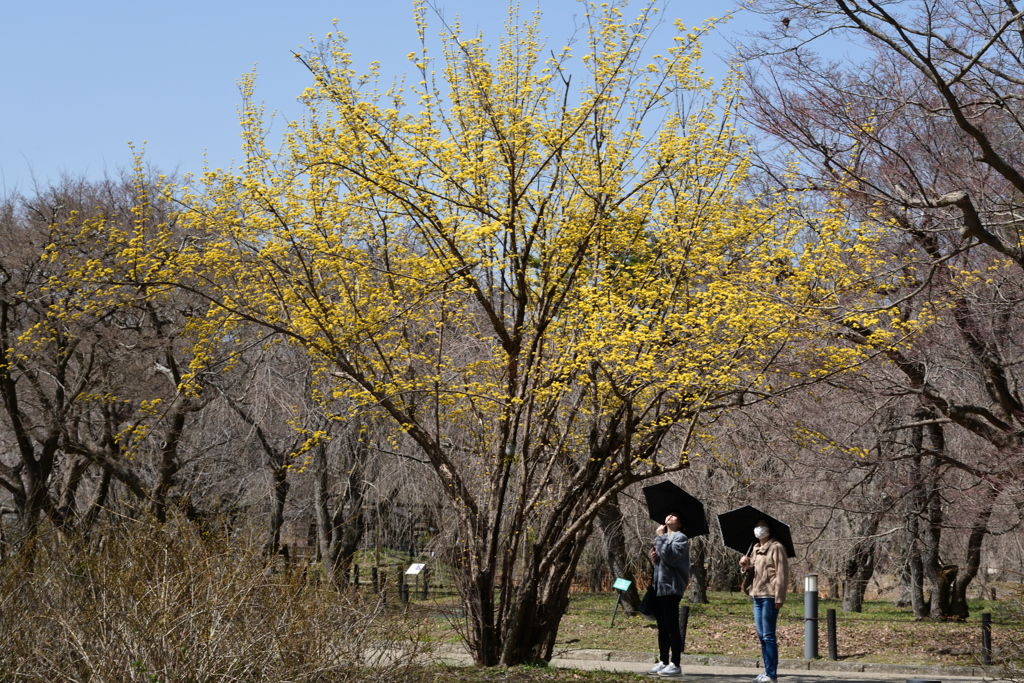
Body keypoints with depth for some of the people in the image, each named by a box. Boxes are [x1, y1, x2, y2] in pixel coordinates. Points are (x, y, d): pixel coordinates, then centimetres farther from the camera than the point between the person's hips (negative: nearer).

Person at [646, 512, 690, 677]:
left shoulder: (680, 538, -4)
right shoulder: (663, 538, 21)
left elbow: (669, 556, -20)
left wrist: (661, 537, -12)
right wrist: (654, 557, 5)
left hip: (671, 587, -8)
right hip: (658, 587, 8)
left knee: (672, 627, -7)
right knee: (662, 628, 10)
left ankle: (675, 664, -5)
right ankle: (663, 662, 14)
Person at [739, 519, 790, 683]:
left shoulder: (776, 548, -5)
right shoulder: (755, 549, 18)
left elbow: (782, 574, -10)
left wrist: (779, 598, -17)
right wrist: (746, 566, 0)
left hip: (769, 596, -8)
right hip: (757, 596, 8)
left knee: (768, 635, -9)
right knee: (761, 636, 10)